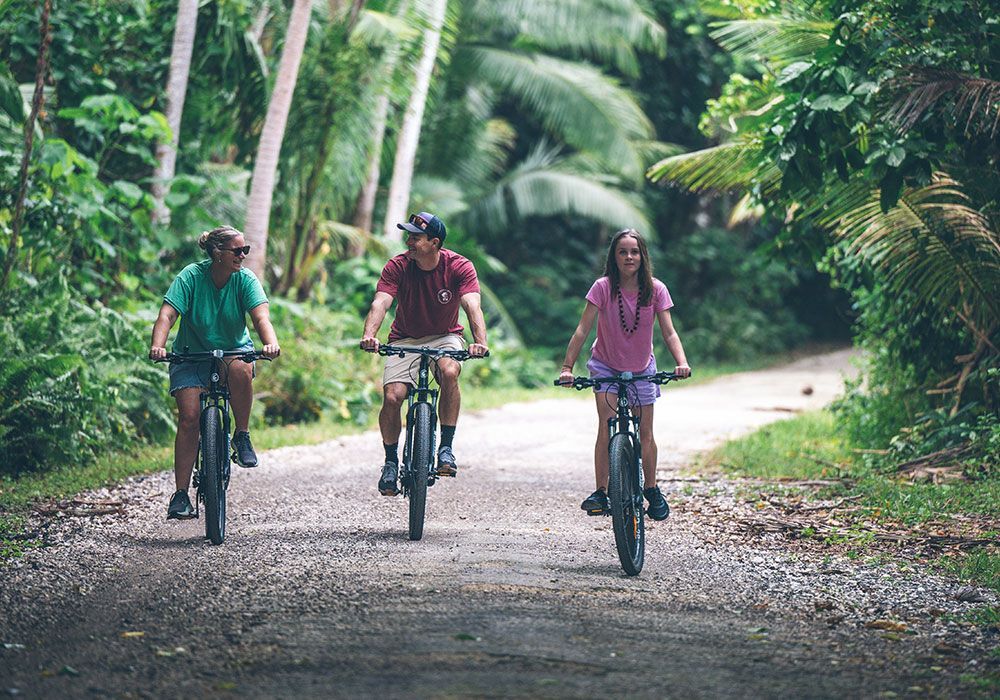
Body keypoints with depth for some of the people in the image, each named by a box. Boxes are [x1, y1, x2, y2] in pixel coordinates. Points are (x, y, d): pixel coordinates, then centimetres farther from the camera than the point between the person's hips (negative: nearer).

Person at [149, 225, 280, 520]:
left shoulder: (246, 279, -11)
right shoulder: (191, 276, -16)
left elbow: (260, 316, -25)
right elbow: (167, 314, -25)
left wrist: (270, 343, -46)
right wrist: (158, 346, -44)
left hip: (234, 349, 1)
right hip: (192, 354, -1)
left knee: (240, 369, -35)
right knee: (189, 416, -16)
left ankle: (242, 437, -15)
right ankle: (181, 495, -10)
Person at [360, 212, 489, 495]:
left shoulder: (459, 267, -17)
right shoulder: (397, 266, -15)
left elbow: (472, 306, -31)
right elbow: (380, 303, -28)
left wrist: (479, 341, -50)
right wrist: (369, 335, -48)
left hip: (444, 337, -1)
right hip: (405, 339, 1)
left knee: (449, 372, -34)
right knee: (392, 397, -19)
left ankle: (446, 448, -21)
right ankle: (391, 462, 4)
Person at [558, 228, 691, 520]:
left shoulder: (655, 289, -14)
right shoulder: (603, 287, -19)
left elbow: (669, 332, -17)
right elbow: (582, 330, -21)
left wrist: (682, 362, -34)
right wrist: (567, 367, -30)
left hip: (641, 368, 2)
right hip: (606, 365, -2)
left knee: (645, 433, 3)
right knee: (607, 426, -18)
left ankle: (652, 489, 23)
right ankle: (601, 492, -15)